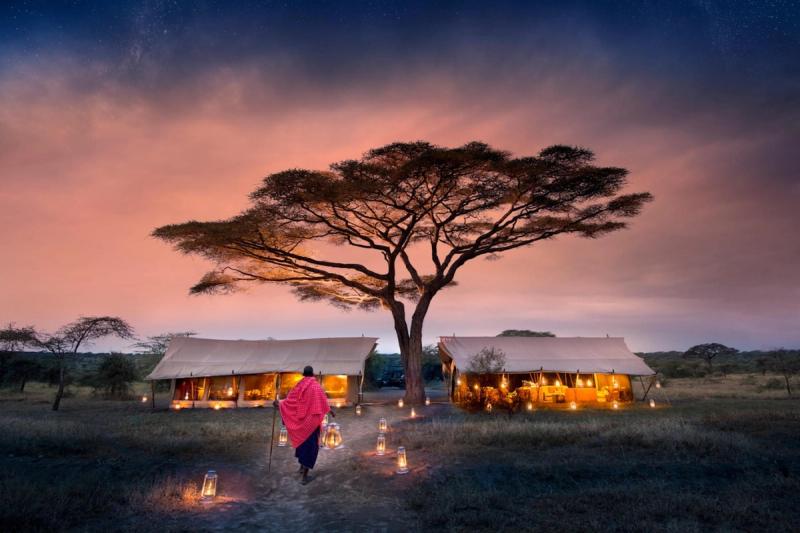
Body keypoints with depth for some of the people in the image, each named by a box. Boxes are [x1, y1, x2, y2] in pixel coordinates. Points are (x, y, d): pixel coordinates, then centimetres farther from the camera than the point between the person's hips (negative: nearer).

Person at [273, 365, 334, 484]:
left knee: (301, 441, 25)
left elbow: (289, 399, 3)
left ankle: (302, 467, 37)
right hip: (311, 420, -5)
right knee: (310, 445, 3)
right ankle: (305, 476, 5)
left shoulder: (298, 386, -3)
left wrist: (279, 403, 22)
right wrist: (331, 411, 5)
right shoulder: (316, 387, -14)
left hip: (300, 419, 5)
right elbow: (323, 403, -11)